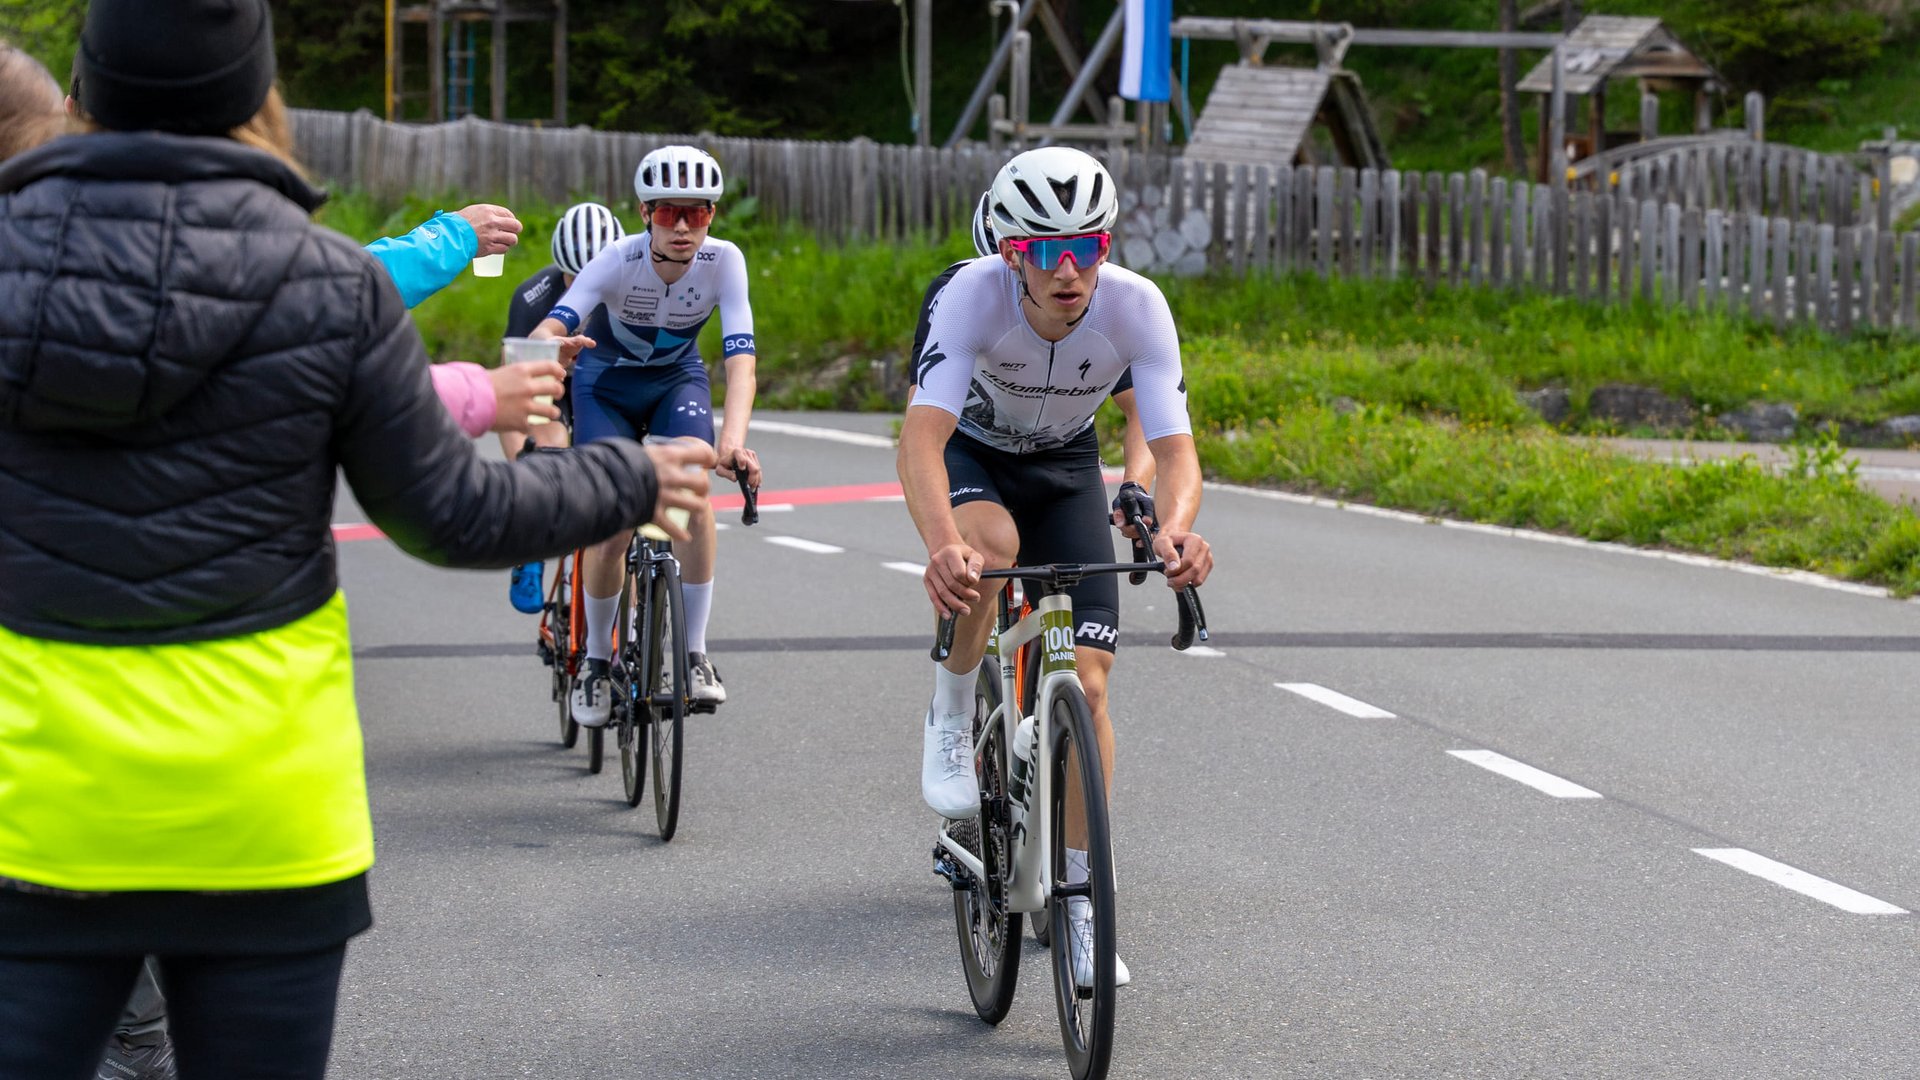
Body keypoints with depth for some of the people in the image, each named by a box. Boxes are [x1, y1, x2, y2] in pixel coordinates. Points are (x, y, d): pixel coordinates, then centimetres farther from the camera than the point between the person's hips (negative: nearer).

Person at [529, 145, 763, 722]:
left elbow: (741, 359, -35)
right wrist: (552, 345, -69)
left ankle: (694, 654, -17)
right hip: (607, 384, -1)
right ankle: (596, 661, 14)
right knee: (610, 532, -11)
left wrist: (733, 437, -52)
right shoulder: (619, 262, -30)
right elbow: (546, 330, -43)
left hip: (677, 381, 1)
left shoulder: (723, 262, -26)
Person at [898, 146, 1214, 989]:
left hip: (1063, 468, 2)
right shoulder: (974, 295, -35)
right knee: (991, 542, -38)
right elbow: (921, 436, -46)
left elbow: (1173, 446, -33)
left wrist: (1174, 530, -57)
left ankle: (1078, 899, 3)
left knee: (1085, 684, -9)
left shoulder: (1137, 307, -29)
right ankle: (950, 722, -12)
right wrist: (942, 542, -65)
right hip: (969, 453, -2)